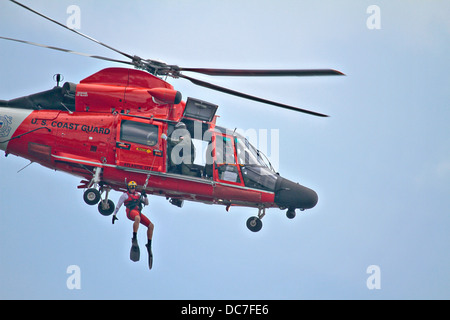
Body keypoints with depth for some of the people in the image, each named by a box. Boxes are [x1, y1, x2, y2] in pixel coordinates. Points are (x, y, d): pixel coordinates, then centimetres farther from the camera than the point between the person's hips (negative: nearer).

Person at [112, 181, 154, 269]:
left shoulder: (138, 195, 27)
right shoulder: (125, 195, 14)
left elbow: (146, 203, 24)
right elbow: (118, 205, 16)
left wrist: (145, 196, 6)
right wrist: (114, 215, 11)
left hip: (138, 212, 6)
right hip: (131, 211, -6)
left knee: (151, 225, -9)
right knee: (137, 218, -42)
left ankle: (149, 245, 0)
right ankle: (134, 238, -46)